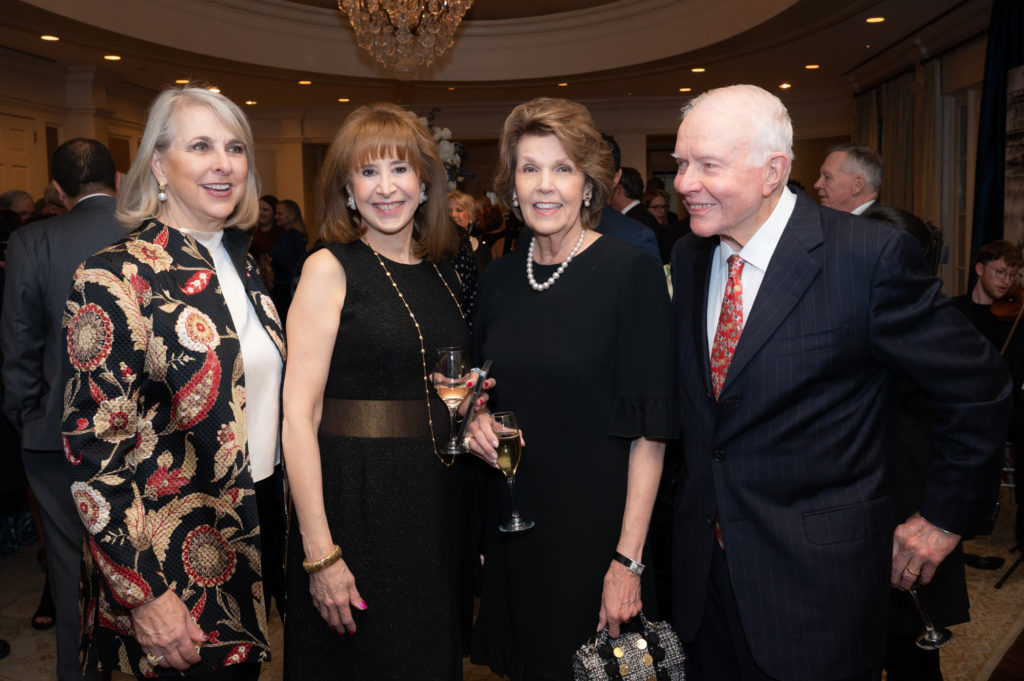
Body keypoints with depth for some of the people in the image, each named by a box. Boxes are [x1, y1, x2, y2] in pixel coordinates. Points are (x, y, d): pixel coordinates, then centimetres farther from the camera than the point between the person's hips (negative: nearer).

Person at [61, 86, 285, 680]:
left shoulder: (241, 264, 6)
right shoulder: (116, 278, -16)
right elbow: (91, 447, -17)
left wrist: (277, 517, 12)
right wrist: (144, 595, -17)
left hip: (253, 541, 7)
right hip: (173, 562, -6)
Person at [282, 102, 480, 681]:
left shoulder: (444, 271, 8)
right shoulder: (330, 268, -8)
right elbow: (299, 411, -14)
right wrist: (319, 551, -18)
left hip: (436, 497, 6)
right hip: (355, 497, -5)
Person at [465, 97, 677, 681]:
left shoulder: (631, 272, -12)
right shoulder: (499, 278, 4)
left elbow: (650, 430, -15)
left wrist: (628, 559, -18)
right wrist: (480, 419, -6)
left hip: (596, 520, -5)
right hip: (513, 519, 5)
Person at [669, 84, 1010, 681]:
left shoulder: (872, 255, -17)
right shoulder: (689, 257, 2)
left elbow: (979, 390, -9)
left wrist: (946, 517, -3)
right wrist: (697, 492, 12)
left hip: (816, 583, -5)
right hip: (705, 561, 5)